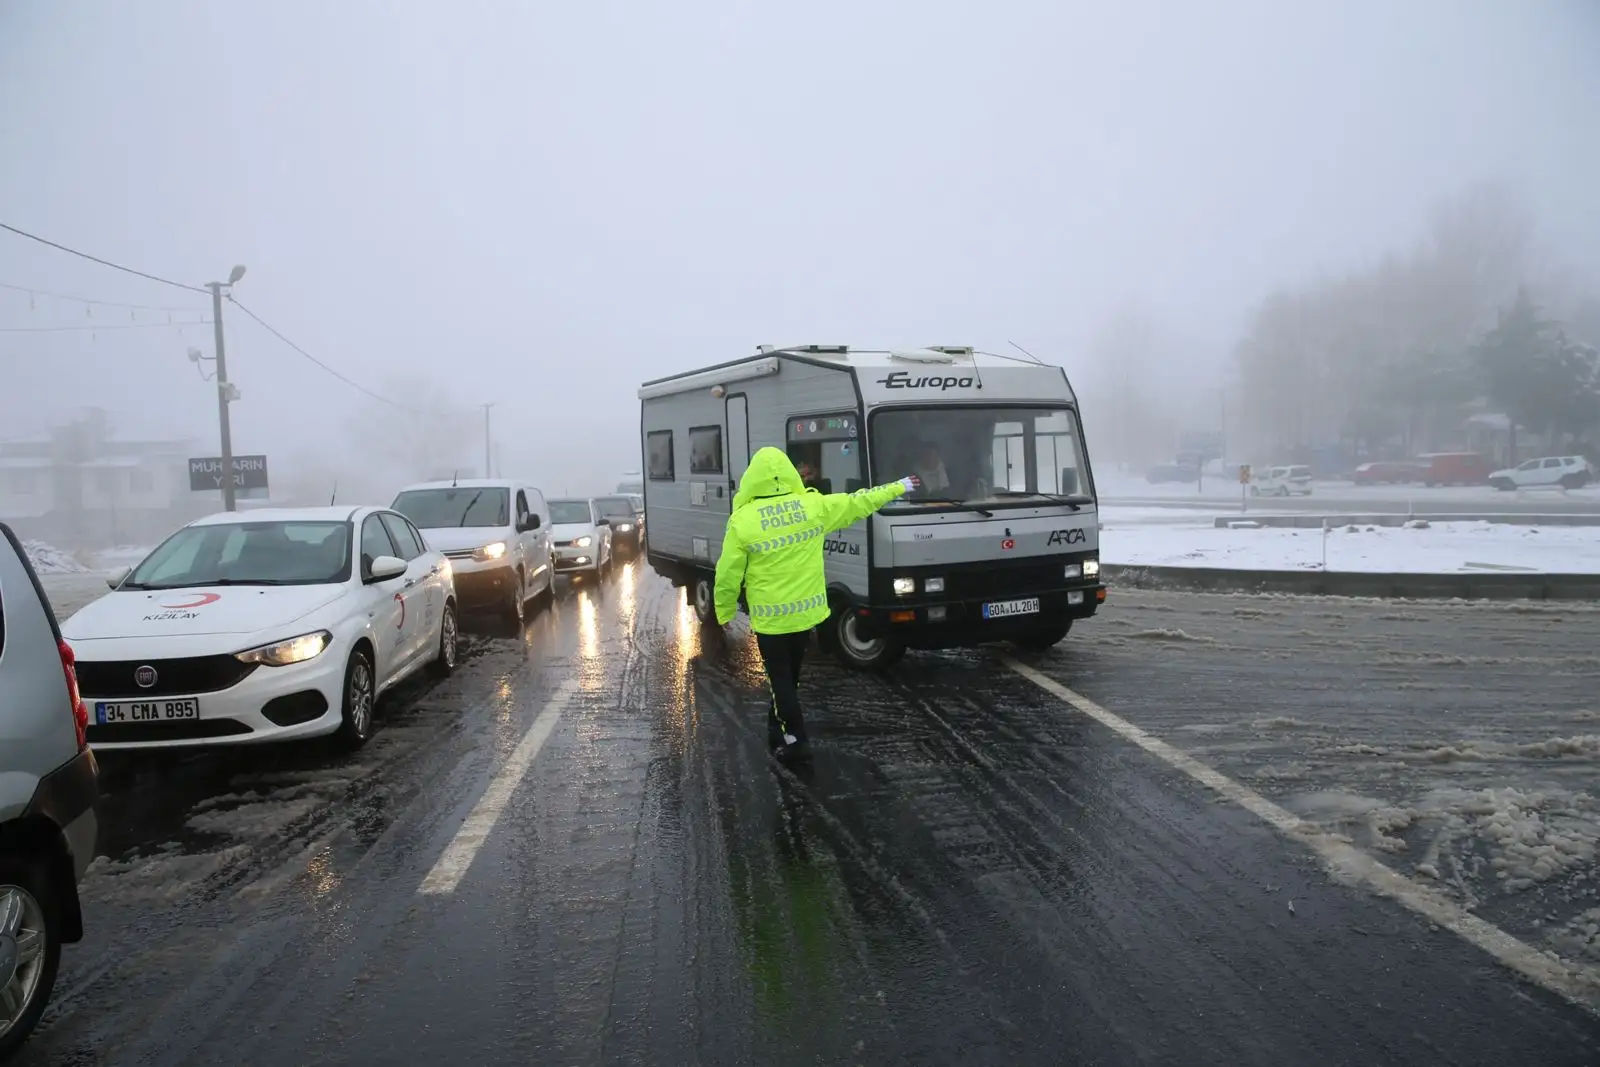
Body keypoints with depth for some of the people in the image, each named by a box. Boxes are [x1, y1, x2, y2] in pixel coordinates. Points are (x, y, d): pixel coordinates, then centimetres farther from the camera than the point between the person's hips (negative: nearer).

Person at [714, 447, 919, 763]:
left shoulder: (743, 520, -14)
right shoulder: (814, 506, -5)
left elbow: (728, 574, -9)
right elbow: (858, 502, 7)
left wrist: (724, 612, 7)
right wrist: (898, 488, 21)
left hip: (770, 616, -4)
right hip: (806, 611, 4)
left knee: (780, 680, 7)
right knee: (790, 676, 19)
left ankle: (795, 740, 7)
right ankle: (779, 730, 32)